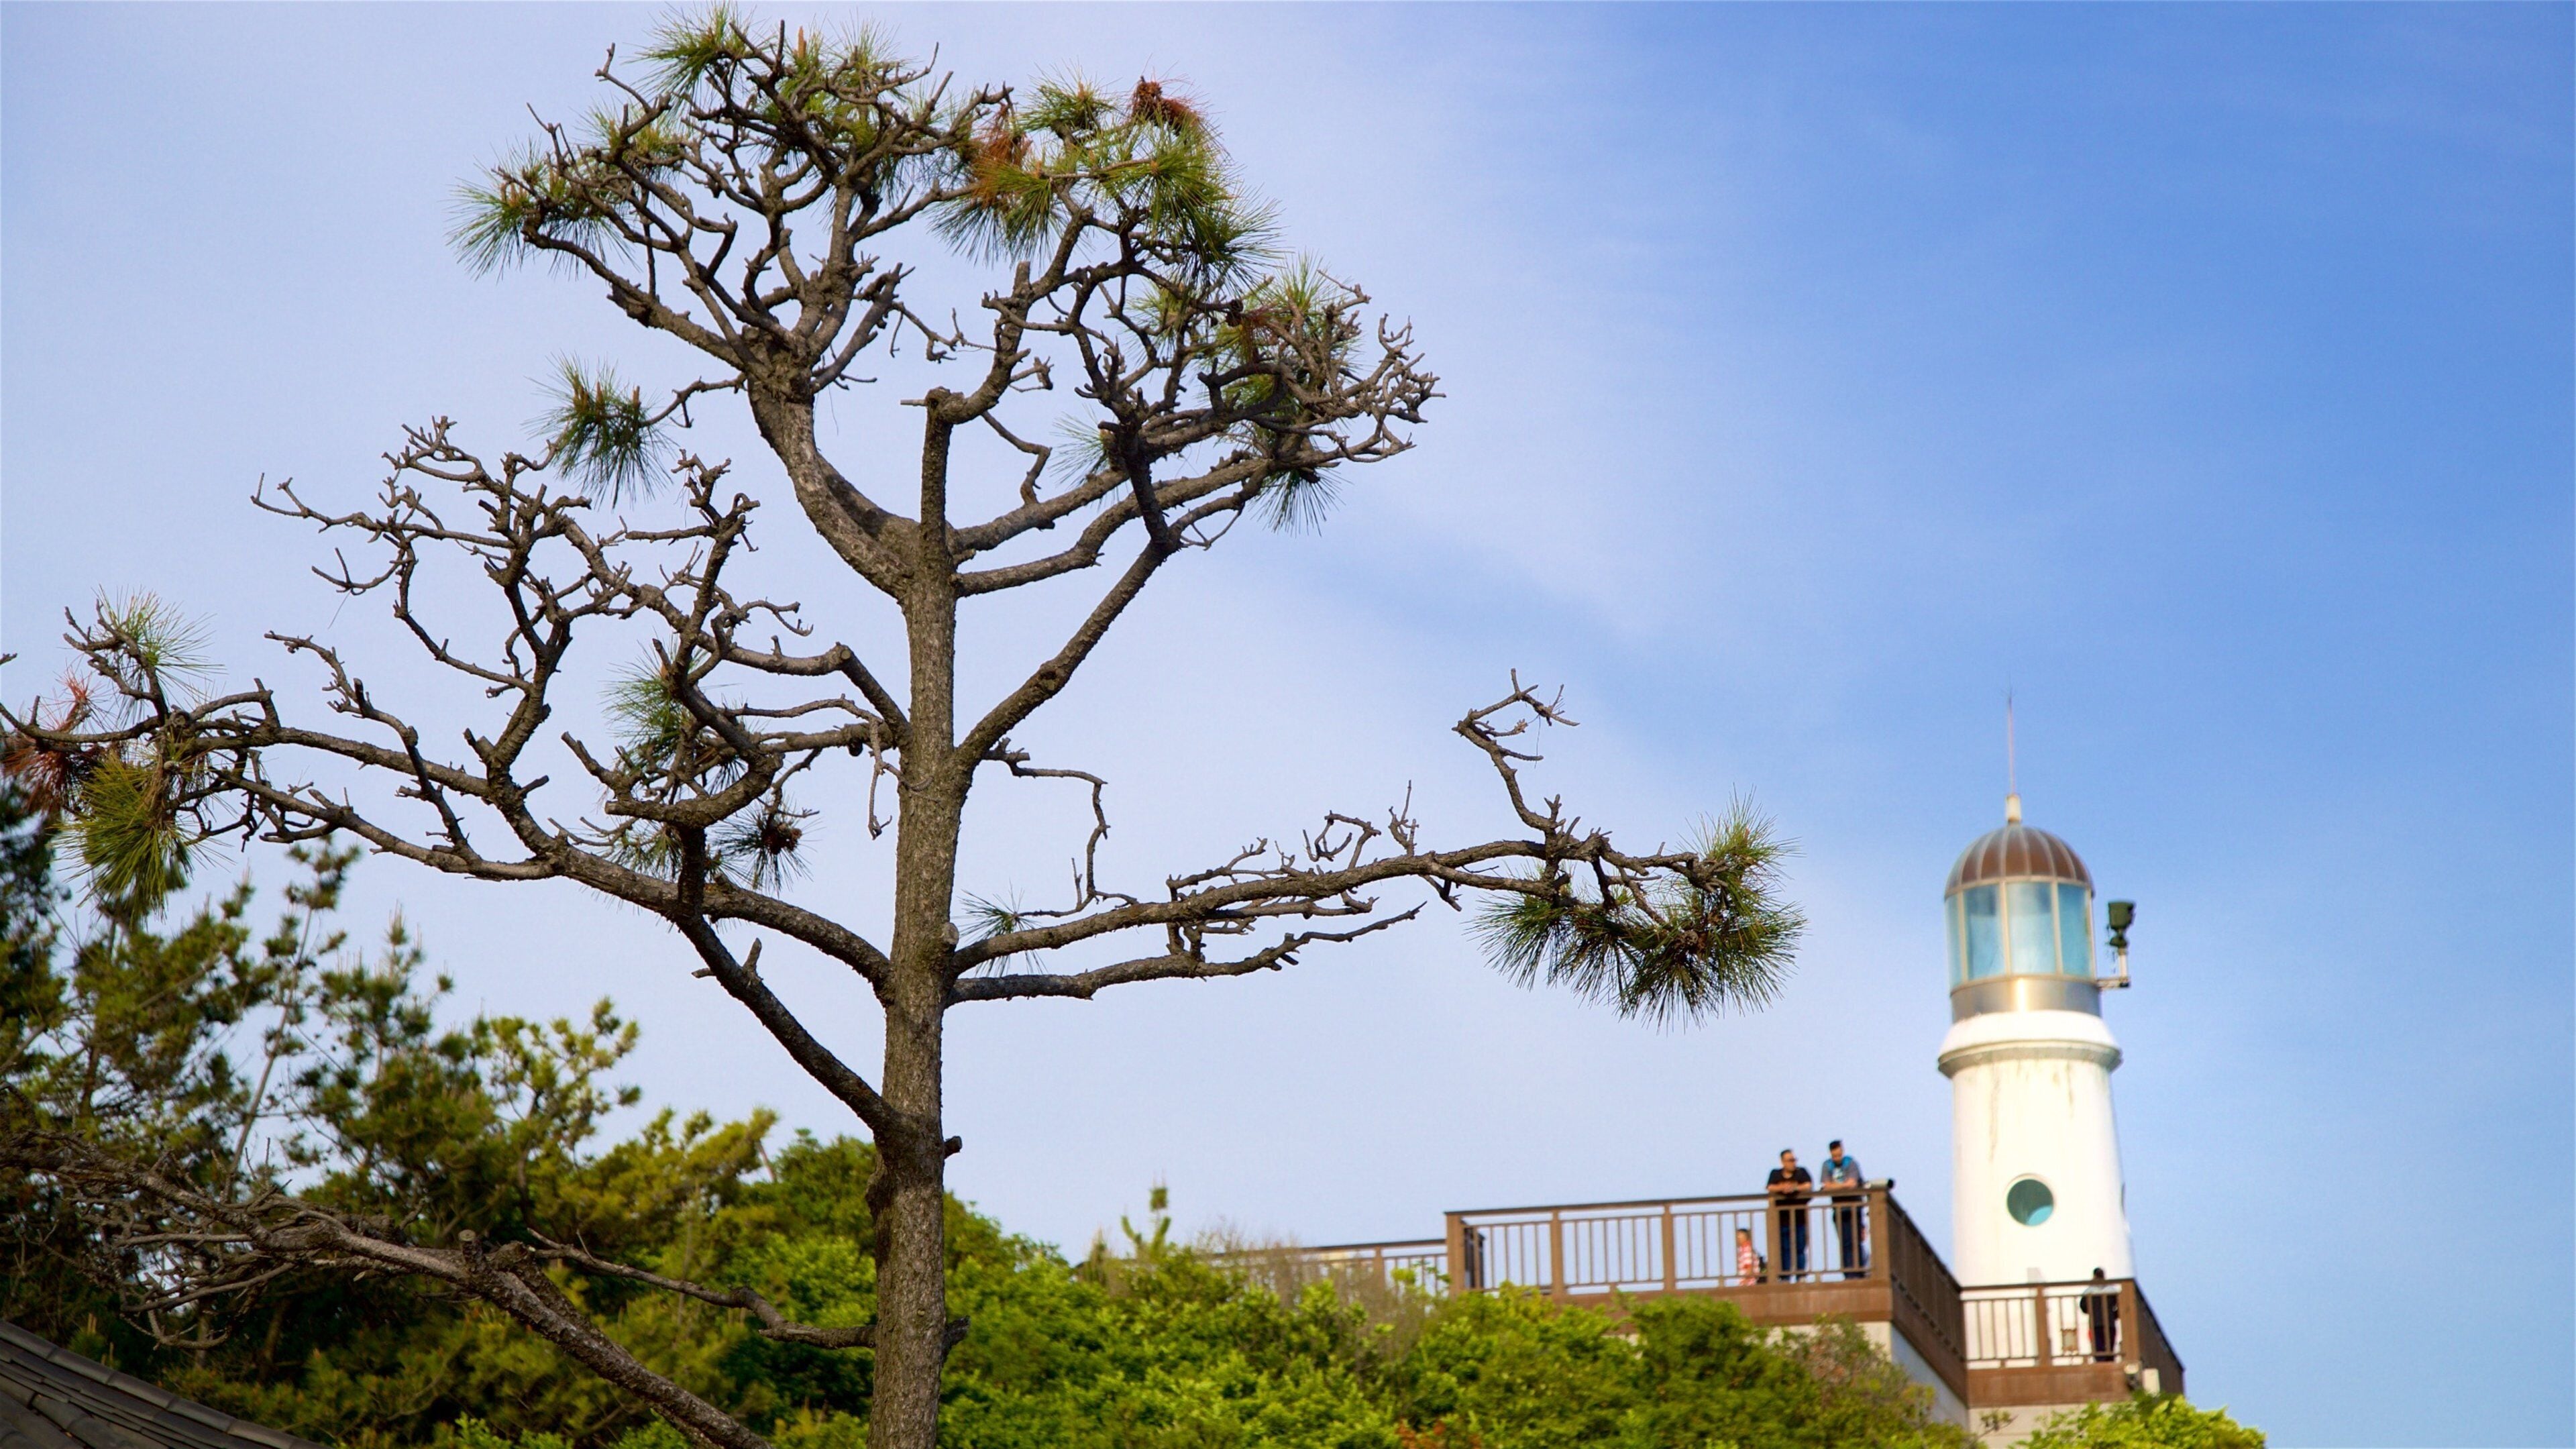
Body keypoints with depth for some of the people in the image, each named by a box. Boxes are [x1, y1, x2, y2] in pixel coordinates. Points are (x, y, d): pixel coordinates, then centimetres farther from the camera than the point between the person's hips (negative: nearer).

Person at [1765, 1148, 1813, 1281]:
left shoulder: (1802, 1172, 10)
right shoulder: (1776, 1174, 11)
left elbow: (1809, 1186, -5)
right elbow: (1770, 1188, -2)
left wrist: (1794, 1188, -16)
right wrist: (1782, 1188, -19)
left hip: (1799, 1218, 0)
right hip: (1782, 1218, 0)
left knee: (1800, 1248, -1)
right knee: (1784, 1249, -2)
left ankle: (1801, 1277, 4)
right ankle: (1785, 1278, 1)